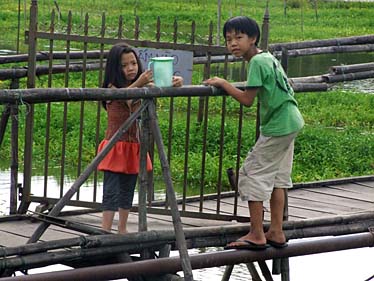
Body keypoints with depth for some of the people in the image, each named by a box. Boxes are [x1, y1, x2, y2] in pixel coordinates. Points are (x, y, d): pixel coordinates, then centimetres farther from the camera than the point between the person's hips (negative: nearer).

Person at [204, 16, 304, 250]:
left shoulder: (257, 62, -15)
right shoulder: (268, 57, 13)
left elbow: (247, 99, -17)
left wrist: (223, 83, -7)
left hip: (277, 127, -10)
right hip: (290, 124, 10)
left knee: (252, 173, -4)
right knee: (277, 177, 14)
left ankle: (256, 236, -2)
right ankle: (276, 233, 19)